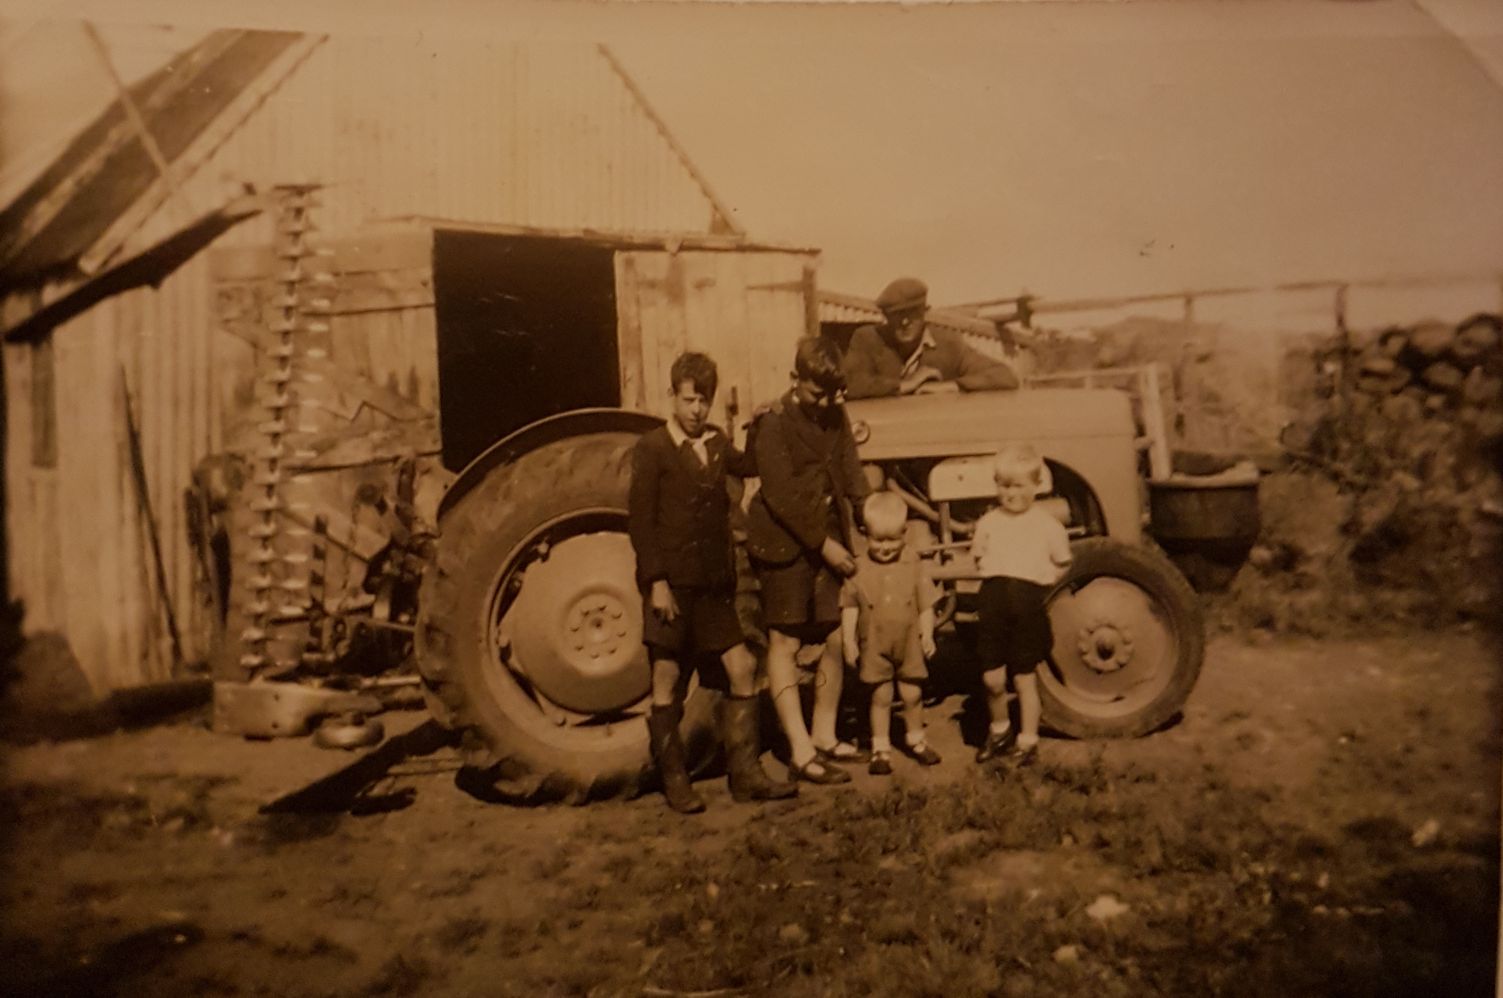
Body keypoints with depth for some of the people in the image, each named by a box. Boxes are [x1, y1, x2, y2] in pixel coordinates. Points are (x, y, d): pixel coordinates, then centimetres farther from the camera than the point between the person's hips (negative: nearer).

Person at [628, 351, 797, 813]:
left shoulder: (716, 443, 12)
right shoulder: (652, 448, -5)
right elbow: (639, 520, -9)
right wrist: (657, 582, -15)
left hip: (713, 584, 6)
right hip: (672, 584, -6)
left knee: (742, 669, 5)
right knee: (668, 680, 3)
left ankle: (745, 774, 15)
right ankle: (674, 782, 15)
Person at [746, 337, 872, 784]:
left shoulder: (836, 417, 11)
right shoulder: (773, 423, -9)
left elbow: (853, 479, 8)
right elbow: (780, 496, -15)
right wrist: (822, 543, -15)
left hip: (829, 542, 7)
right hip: (785, 544, -6)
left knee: (834, 640, 10)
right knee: (785, 644, -3)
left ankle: (825, 738, 24)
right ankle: (801, 752, -1)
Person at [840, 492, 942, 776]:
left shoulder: (913, 565, -2)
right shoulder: (858, 569, -6)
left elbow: (926, 605, 3)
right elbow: (850, 606, -1)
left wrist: (927, 634, -3)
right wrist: (848, 639, -5)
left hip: (909, 643, 1)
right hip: (874, 646, -1)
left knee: (912, 695, 11)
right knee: (880, 698, 5)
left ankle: (916, 740, 31)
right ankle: (880, 748, 17)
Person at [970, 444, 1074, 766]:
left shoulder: (1048, 525, 3)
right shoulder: (988, 522, 9)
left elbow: (1061, 567, 11)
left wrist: (1038, 580, 0)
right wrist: (997, 575, 6)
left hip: (1029, 602, -2)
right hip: (994, 599, 2)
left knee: (1025, 676, 5)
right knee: (992, 678, 1)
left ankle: (1027, 740, 21)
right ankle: (1000, 729, 27)